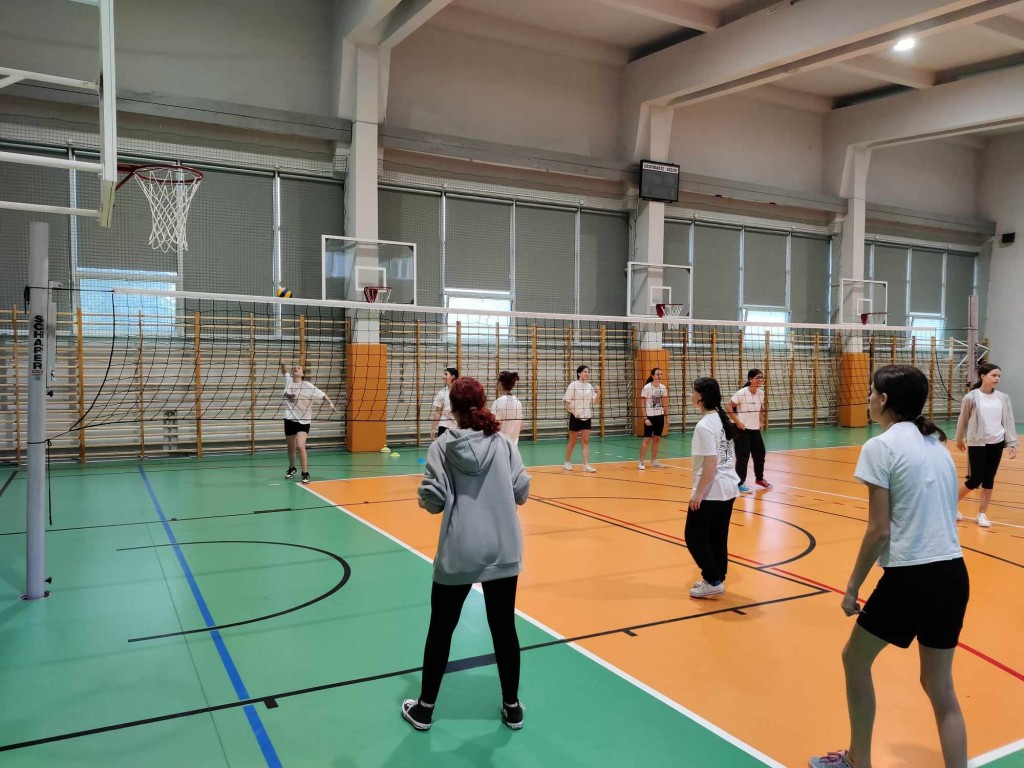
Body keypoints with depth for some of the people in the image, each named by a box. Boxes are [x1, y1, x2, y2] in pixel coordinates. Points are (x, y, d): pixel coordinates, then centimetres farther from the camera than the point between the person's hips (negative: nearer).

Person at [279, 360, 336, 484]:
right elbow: (284, 372, 20)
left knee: (300, 447, -20)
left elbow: (322, 395, -12)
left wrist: (330, 402, -30)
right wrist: (282, 363, 0)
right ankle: (291, 468, 41)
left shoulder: (307, 386, -13)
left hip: (303, 421, -5)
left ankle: (305, 473, -10)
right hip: (289, 419, 5)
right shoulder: (288, 381, 2)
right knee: (291, 447, 17)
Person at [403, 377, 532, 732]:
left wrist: (424, 499, 10)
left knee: (441, 630, 14)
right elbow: (522, 492, 0)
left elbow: (434, 501, -12)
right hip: (503, 552, 2)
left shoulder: (443, 445, -8)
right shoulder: (503, 443, -1)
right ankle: (512, 707, 28)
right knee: (504, 628, 15)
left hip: (458, 555, -2)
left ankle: (425, 708, 28)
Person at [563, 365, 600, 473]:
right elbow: (566, 401, -9)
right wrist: (573, 411, -17)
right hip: (576, 417, -4)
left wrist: (598, 392, -4)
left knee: (586, 441, -1)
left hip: (586, 417, 4)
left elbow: (593, 401, 11)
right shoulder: (573, 385, -9)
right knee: (572, 441, 6)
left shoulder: (590, 386, 6)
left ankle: (586, 465, -2)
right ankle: (567, 462, 22)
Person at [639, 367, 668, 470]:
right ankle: (641, 462, -1)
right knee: (647, 439, -5)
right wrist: (645, 418, -15)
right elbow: (643, 404, -9)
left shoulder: (663, 387, 5)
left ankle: (654, 461, 19)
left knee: (657, 439, 9)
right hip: (650, 416, -5)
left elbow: (664, 403, 13)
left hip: (660, 416, 5)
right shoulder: (647, 387, -10)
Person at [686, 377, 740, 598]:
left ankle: (713, 582, 5)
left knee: (695, 536, 2)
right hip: (728, 488, 9)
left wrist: (698, 493, -18)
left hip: (711, 491, -9)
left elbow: (710, 463, -22)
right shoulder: (721, 419, 8)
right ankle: (716, 579, 22)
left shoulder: (704, 425, -19)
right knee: (717, 537, 15)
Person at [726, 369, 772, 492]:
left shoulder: (761, 393, 2)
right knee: (743, 456, -5)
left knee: (760, 454, 13)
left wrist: (761, 422, 11)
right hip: (742, 429, -7)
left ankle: (759, 479, 33)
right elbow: (728, 407, -18)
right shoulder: (742, 393, -18)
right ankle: (740, 483, 6)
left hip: (755, 429, 7)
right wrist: (737, 422, -18)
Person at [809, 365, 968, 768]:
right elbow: (941, 514, 17)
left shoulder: (880, 447, -11)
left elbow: (879, 530, -13)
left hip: (910, 577, -7)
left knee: (855, 659, 15)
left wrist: (853, 586, -4)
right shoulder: (937, 444, 12)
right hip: (953, 573, 7)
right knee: (939, 684, 16)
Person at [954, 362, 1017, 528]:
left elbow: (1009, 421, 4)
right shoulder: (971, 397, -9)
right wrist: (959, 439, 11)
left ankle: (982, 513, 18)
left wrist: (1012, 444, -1)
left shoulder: (1003, 398, 1)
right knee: (975, 480, -4)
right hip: (977, 444, -4)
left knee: (989, 479, 7)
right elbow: (963, 420, 2)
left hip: (996, 443, 4)